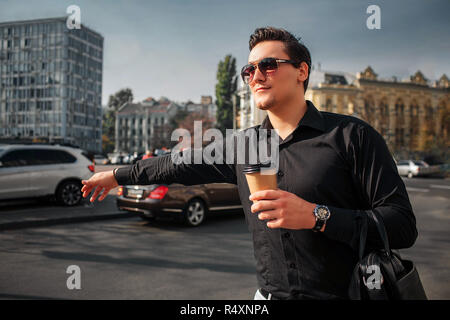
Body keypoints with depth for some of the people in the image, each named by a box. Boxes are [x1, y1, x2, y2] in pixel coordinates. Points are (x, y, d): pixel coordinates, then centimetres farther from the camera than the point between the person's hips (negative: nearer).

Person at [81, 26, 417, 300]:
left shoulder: (351, 135, -10)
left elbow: (403, 226, -12)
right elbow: (182, 165, 14)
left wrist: (316, 216, -24)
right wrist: (118, 175, 23)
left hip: (339, 294, -4)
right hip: (269, 294, 4)